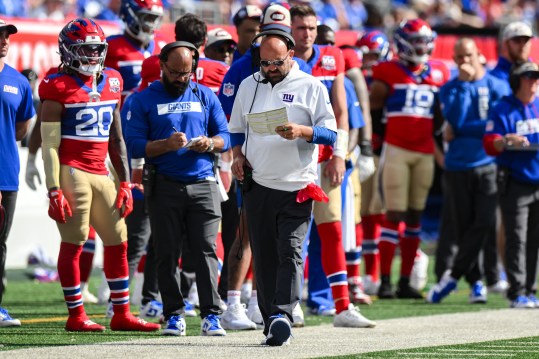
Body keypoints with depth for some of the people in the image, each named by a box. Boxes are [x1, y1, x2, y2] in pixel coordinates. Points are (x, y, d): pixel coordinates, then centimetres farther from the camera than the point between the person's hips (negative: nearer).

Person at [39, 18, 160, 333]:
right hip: (72, 172, -7)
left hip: (101, 173, 7)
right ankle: (76, 316, 5)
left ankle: (122, 314, 16)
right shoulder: (59, 88, -8)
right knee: (73, 243, -2)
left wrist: (125, 182, 14)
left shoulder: (111, 83, 11)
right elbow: (50, 143, -9)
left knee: (118, 242, 9)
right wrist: (54, 190, -14)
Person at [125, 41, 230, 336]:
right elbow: (134, 145, -2)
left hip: (202, 183, 1)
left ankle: (211, 315, -8)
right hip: (164, 187, -1)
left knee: (206, 251, -6)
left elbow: (225, 137, 14)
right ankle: (173, 315, 7)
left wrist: (210, 144, -8)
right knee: (167, 254, 1)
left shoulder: (206, 96, 13)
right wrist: (167, 145, -17)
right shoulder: (144, 100, 5)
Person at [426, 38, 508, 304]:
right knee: (463, 227, 1)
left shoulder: (496, 87, 5)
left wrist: (461, 131, -9)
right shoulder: (449, 89, 7)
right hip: (458, 166, 1)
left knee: (485, 223, -11)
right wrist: (463, 84, -11)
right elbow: (455, 121, -10)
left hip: (487, 165, -1)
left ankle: (453, 276, -3)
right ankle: (475, 282, 12)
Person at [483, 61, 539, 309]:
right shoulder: (504, 110, -4)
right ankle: (517, 293, -5)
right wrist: (507, 141, -31)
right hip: (514, 183, -5)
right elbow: (490, 145, -12)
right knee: (516, 240, -6)